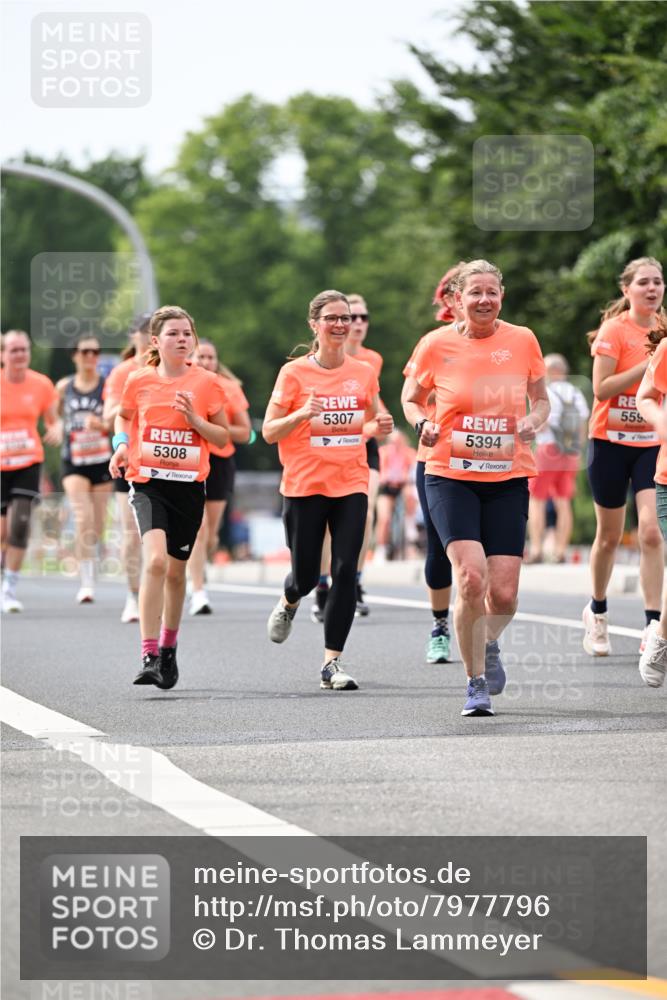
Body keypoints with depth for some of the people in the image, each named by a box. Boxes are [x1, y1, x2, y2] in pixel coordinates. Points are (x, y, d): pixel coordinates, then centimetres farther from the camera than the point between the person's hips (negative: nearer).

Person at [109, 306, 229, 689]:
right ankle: (149, 656, -23)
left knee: (176, 570, 12)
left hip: (189, 484, 2)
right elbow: (123, 416, 19)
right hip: (148, 481, -2)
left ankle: (168, 649, 34)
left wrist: (194, 418, -13)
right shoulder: (139, 381, 0)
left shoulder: (207, 384, -1)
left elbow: (222, 438, 4)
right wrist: (121, 444, 0)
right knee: (156, 559, -22)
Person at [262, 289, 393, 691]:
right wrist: (299, 415, -21)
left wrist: (381, 425, -2)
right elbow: (269, 432, -3)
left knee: (346, 571, -10)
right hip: (304, 487, -2)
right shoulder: (294, 373, -3)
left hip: (351, 485, 2)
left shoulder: (364, 373, 6)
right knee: (306, 574, 5)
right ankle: (289, 603, 43)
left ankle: (332, 663, -6)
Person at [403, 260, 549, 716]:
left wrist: (534, 423, -7)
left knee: (504, 593, -4)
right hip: (451, 476, -2)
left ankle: (489, 644, 32)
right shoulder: (437, 345, -2)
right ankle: (476, 683, -2)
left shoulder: (522, 341, 1)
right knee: (472, 578, -19)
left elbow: (541, 399, 15)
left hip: (508, 478, 2)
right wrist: (423, 423, -8)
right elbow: (412, 398, 13)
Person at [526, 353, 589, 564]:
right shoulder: (577, 396, 10)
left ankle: (536, 550, -8)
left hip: (548, 451, -6)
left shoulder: (546, 394, -10)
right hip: (570, 455, 6)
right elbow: (582, 431, 11)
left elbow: (541, 426, -18)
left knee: (536, 502, 0)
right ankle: (560, 552, 2)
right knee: (563, 505, 6)